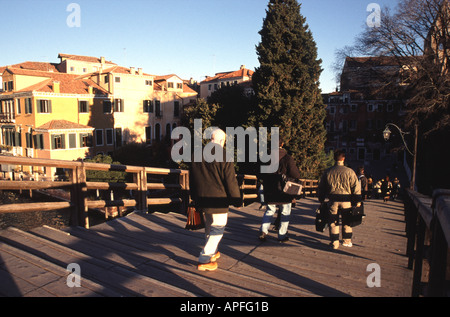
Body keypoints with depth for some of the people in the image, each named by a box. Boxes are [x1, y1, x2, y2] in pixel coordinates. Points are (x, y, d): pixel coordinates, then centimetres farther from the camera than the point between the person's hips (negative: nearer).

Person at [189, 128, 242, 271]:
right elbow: (231, 182, -13)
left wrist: (195, 198, 26)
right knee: (217, 229, 3)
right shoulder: (224, 157, -14)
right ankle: (204, 260, 1)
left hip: (201, 200, 7)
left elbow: (192, 179, 16)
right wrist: (237, 200, -3)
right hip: (218, 200, -7)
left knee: (209, 227, 22)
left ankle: (212, 252, 37)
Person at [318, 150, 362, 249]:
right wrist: (358, 201, 4)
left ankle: (334, 242, 10)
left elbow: (321, 187, 10)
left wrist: (321, 200, 19)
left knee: (333, 221, 9)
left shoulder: (328, 172, 4)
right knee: (347, 221, 14)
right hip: (346, 200, -1)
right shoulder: (350, 172, -4)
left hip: (333, 199, 1)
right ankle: (347, 241, 23)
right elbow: (356, 188, -3)